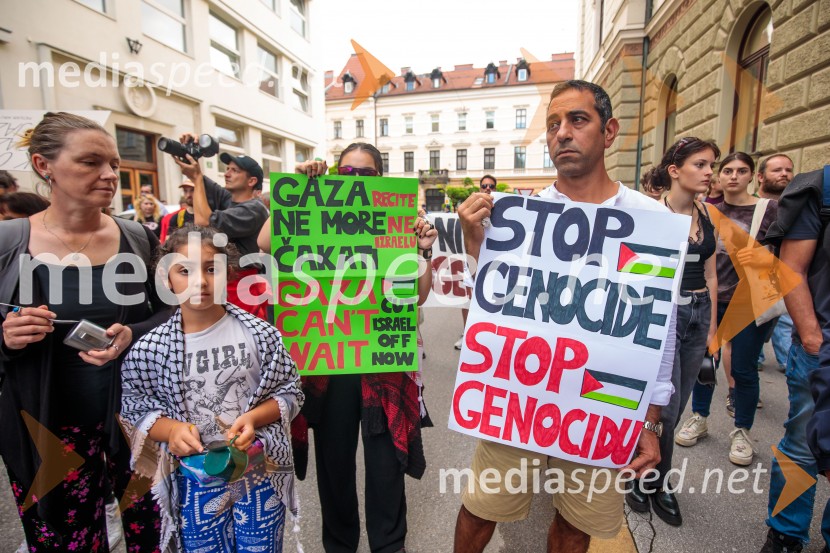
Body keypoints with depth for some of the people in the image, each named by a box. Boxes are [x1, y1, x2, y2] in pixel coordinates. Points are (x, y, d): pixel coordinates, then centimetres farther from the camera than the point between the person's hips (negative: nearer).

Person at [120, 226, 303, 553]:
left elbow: (290, 393, -3)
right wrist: (172, 430, -18)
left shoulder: (259, 334, -11)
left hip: (260, 471, 0)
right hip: (195, 479, 1)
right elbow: (136, 410, 1)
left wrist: (253, 418, -19)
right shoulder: (148, 350, -8)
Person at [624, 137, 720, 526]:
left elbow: (709, 274, 13)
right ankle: (652, 482, 24)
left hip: (698, 314, 7)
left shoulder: (707, 215, 8)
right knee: (664, 407, -2)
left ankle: (648, 479, 34)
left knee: (676, 407, 14)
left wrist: (712, 325, 13)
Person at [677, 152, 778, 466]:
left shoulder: (769, 209, -2)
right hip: (710, 298, 3)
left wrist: (762, 258, -22)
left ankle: (742, 432, 24)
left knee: (743, 368, 4)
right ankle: (699, 418, 29)